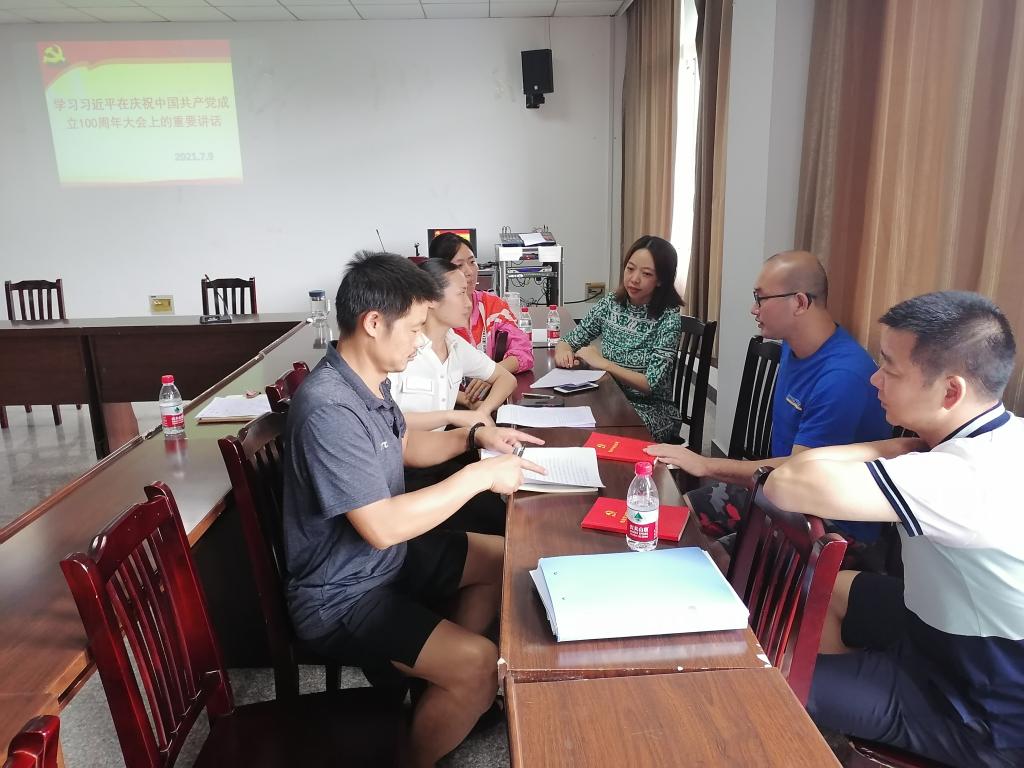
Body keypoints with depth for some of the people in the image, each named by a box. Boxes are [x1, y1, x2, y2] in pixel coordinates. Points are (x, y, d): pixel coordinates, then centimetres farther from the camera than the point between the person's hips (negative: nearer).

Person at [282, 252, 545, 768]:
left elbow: (404, 447, 17)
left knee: (503, 559, 17)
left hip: (390, 557, 10)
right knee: (479, 664, -23)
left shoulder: (369, 381, 0)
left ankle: (451, 695, 25)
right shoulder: (329, 408, -31)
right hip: (341, 596, -10)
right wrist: (478, 476, -26)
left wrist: (474, 436, 3)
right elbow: (382, 526, -33)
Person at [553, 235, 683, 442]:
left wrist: (604, 364, -20)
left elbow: (652, 384, -17)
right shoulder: (610, 304, 1)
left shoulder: (668, 319, -12)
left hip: (652, 410, -5)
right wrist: (563, 351, -15)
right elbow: (569, 341, 8)